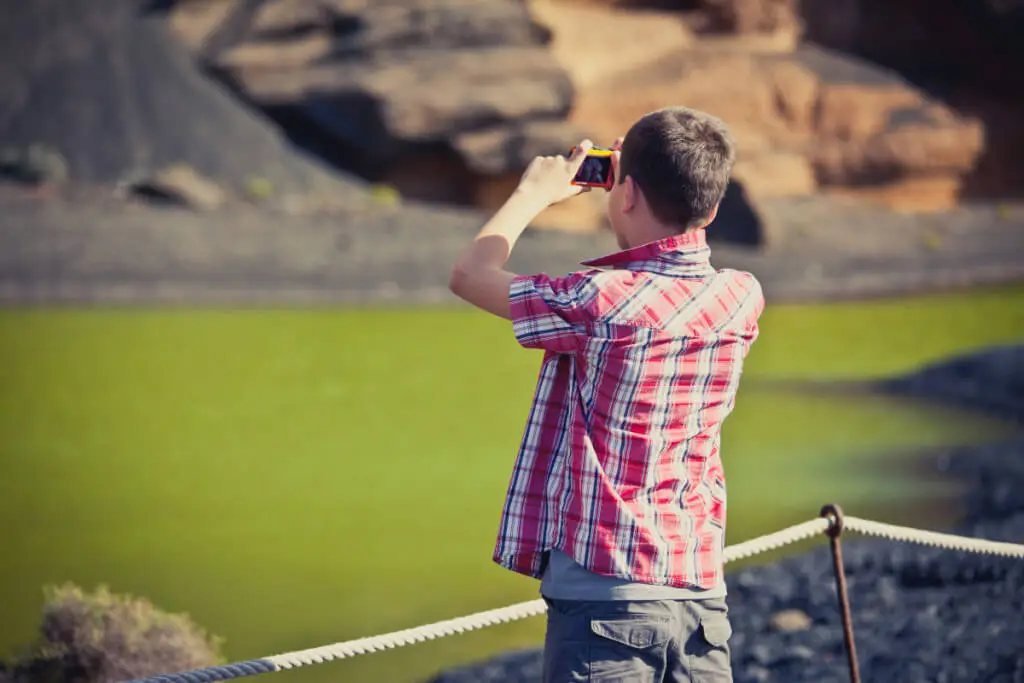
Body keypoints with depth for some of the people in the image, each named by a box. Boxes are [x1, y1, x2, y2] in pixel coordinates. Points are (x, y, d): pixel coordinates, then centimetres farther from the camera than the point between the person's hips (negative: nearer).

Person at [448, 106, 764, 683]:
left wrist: (536, 192, 13)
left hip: (604, 596, -6)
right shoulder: (741, 300, 3)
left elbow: (470, 274, 0)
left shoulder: (600, 302, -14)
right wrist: (653, 186, 28)